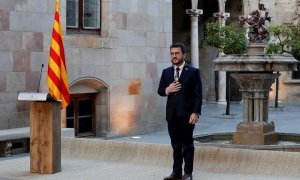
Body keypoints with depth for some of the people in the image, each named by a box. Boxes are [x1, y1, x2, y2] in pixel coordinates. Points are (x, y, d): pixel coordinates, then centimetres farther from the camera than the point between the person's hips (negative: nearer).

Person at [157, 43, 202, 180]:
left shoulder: (193, 72, -3)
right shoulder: (166, 72, 11)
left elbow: (198, 95, -6)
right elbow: (160, 91, 14)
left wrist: (195, 113, -15)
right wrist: (167, 90, -9)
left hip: (187, 114, -4)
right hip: (172, 114, 4)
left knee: (187, 144, 2)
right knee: (175, 145, 9)